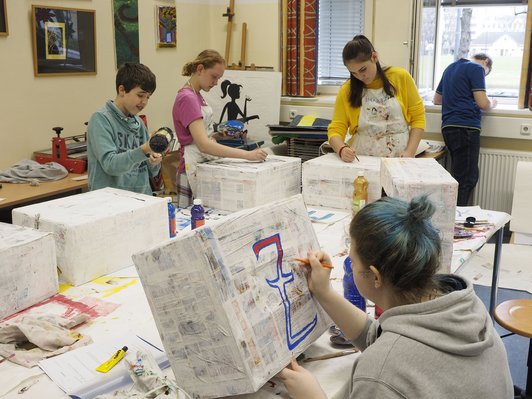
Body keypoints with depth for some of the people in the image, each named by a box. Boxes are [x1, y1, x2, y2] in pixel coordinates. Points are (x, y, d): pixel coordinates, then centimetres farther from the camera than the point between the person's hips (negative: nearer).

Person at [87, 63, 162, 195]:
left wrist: (153, 163, -5)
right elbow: (110, 164, -16)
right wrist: (143, 150, -28)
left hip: (142, 199, 5)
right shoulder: (101, 119, -5)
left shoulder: (139, 123, 11)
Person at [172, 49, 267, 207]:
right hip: (194, 168, -9)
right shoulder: (187, 98, -16)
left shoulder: (196, 95, 13)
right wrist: (247, 155, -33)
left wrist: (219, 135, 1)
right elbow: (203, 144, -28)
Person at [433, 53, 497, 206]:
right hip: (466, 127, -8)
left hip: (448, 126, 9)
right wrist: (492, 104, 11)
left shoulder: (450, 68, 23)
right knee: (466, 180, -9)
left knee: (460, 177, 11)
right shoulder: (476, 69, -2)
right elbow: (483, 103, -10)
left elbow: (436, 100, 33)